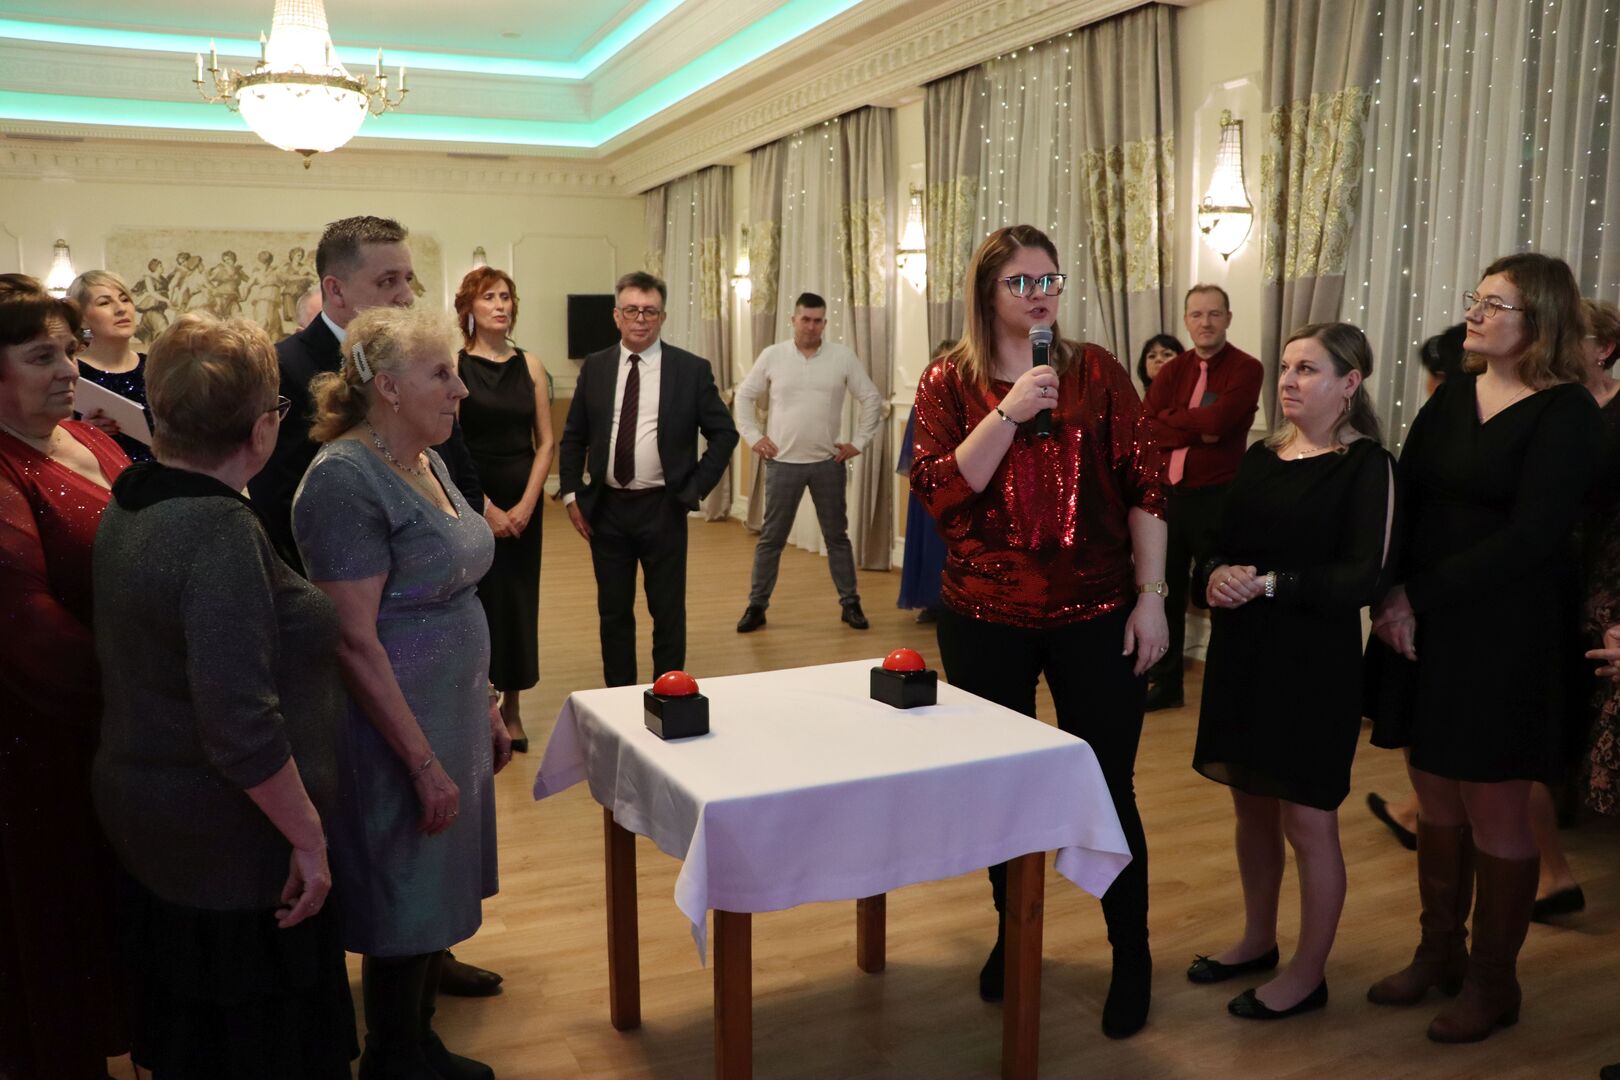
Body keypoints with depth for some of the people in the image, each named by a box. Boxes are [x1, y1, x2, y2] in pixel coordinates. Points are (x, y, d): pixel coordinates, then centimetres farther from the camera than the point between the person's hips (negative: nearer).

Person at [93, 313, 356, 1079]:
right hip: (232, 843, -9)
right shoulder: (221, 530, -26)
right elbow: (242, 725, -30)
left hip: (147, 814, 9)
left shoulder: (129, 505, 3)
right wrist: (309, 834, -20)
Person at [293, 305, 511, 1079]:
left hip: (454, 715, 9)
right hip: (396, 731, -8)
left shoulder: (425, 462, 9)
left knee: (440, 898, 19)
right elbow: (355, 644, -22)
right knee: (404, 910, 7)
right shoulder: (346, 479, -19)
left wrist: (487, 710, 16)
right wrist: (426, 763, -20)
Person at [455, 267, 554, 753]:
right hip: (471, 502, -3)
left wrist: (526, 504, -6)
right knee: (478, 599, 2)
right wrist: (485, 508, -11)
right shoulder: (454, 366, -5)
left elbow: (546, 441, 4)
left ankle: (511, 706, 19)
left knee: (519, 599, 7)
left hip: (523, 502, 3)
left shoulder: (530, 365, 5)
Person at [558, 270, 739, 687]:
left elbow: (724, 433, 1)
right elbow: (573, 436, 10)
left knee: (668, 611, 6)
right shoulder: (595, 367, 5)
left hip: (662, 508, -3)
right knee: (613, 612, 12)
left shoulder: (692, 369, -3)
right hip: (606, 508, 3)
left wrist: (693, 489, -4)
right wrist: (570, 494, 2)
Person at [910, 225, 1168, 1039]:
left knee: (1106, 790, 4)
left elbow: (1144, 486, 1)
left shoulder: (1098, 371, 1)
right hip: (985, 618, 1)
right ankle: (1010, 935, 36)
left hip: (1096, 614, 0)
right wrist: (1010, 411, -20)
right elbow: (938, 495, -12)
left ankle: (1132, 958, 25)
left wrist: (1151, 596, -4)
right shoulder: (950, 381, 0)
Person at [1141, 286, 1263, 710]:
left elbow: (1218, 421, -22)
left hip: (1217, 497, -6)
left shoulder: (1246, 369, -6)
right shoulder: (1173, 369, 10)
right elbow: (1145, 428, -4)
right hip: (1168, 491, 6)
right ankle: (1166, 683, 27)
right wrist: (1198, 428, -15)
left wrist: (1170, 418, -6)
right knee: (1167, 590, 13)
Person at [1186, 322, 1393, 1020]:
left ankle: (1308, 974, 21)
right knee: (1252, 809, 16)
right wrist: (1214, 578, -14)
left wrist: (1268, 583, -23)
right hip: (1241, 654, 6)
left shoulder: (1366, 465, -8)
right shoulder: (1260, 457, 10)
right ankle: (1258, 939, 35)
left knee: (1307, 823, 4)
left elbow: (1361, 577, -16)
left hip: (1314, 664, -6)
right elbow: (1220, 545, 8)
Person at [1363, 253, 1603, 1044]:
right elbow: (1402, 500, 3)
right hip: (1421, 626, 6)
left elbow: (1529, 538, -17)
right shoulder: (1451, 396, 10)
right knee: (1436, 799, 13)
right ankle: (1439, 953, 28)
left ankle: (1493, 982, 20)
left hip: (1505, 636, -6)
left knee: (1493, 811, 4)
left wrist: (1422, 597, -16)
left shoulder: (1567, 413, -8)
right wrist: (1393, 593, -12)